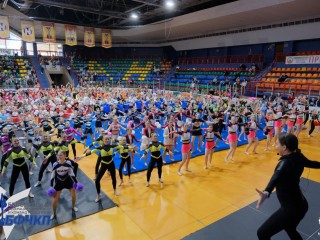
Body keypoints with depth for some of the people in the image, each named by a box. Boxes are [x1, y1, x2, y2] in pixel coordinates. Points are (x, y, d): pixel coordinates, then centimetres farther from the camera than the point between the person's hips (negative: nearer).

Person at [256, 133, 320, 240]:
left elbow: (276, 178, -48)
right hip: (300, 204, 9)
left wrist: (266, 193, -66)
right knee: (290, 229, 35)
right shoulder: (298, 157, -2)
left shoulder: (285, 163, -26)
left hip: (291, 208, -9)